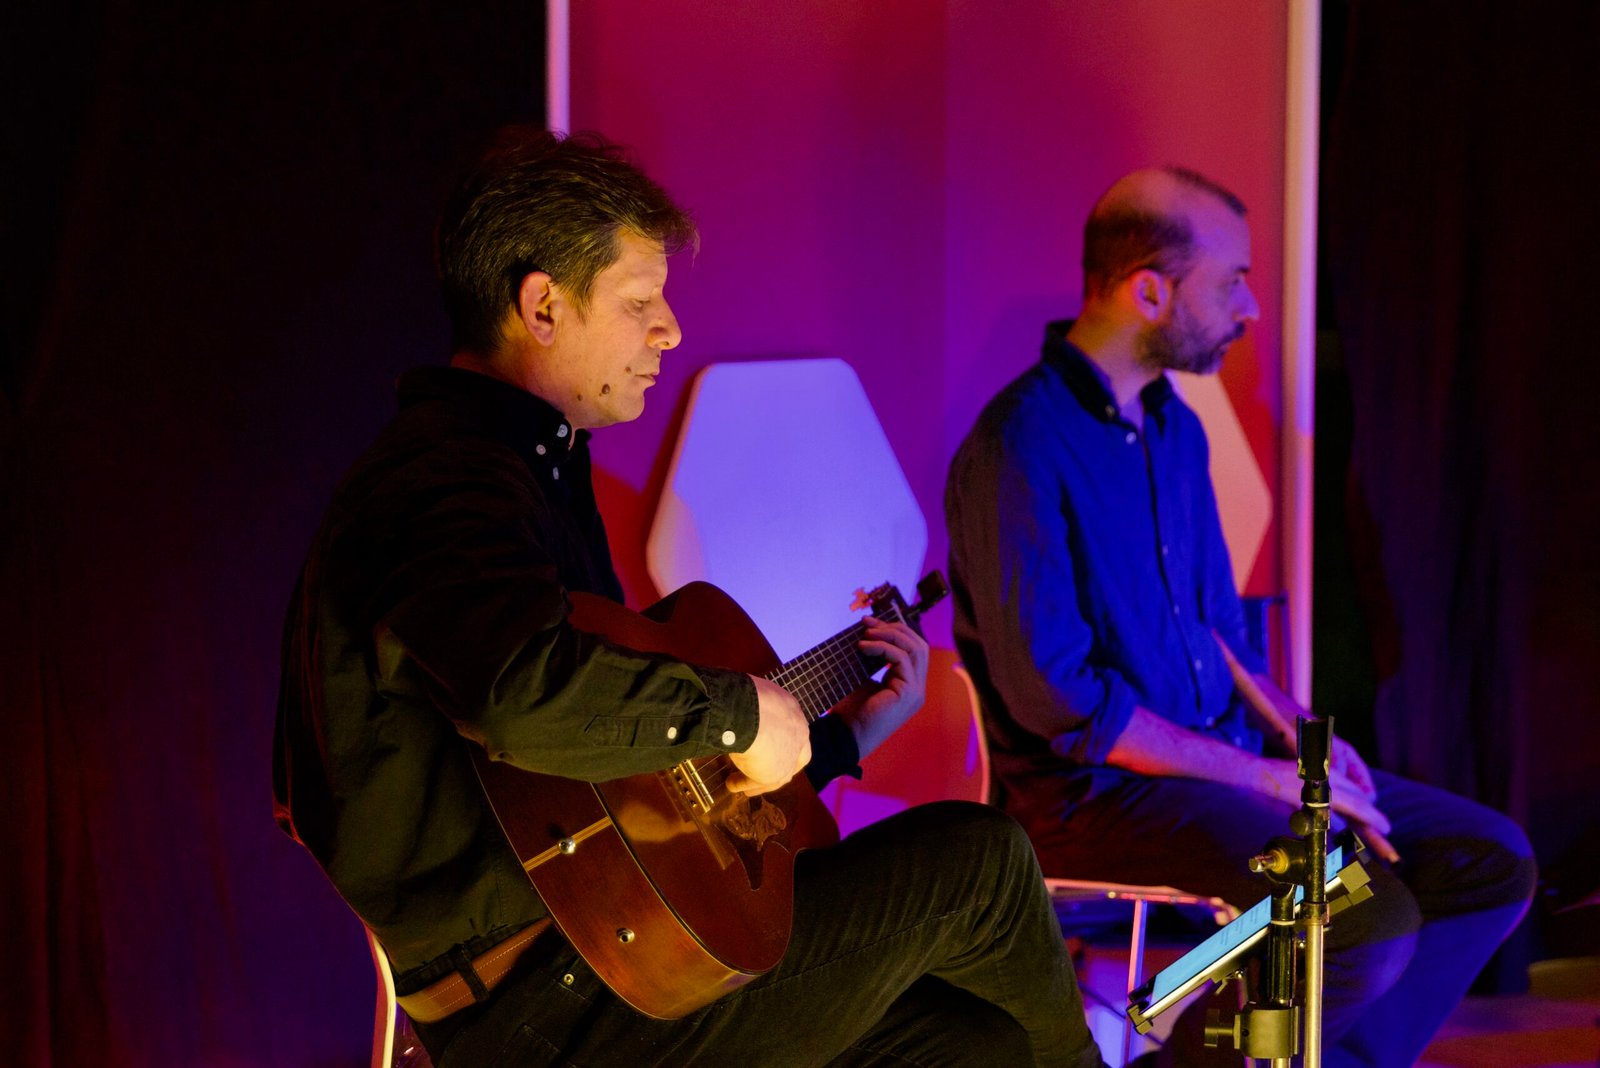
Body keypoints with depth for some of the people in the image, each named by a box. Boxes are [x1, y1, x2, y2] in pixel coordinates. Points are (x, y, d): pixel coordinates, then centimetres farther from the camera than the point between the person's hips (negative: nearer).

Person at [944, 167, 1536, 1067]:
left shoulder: (1174, 427, 12)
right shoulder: (1019, 451, -18)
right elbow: (1058, 700, -21)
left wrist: (1293, 730, 2)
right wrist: (1263, 776, -17)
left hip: (1223, 754, 9)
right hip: (1095, 790, -9)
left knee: (1493, 861, -1)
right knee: (1373, 917, -27)